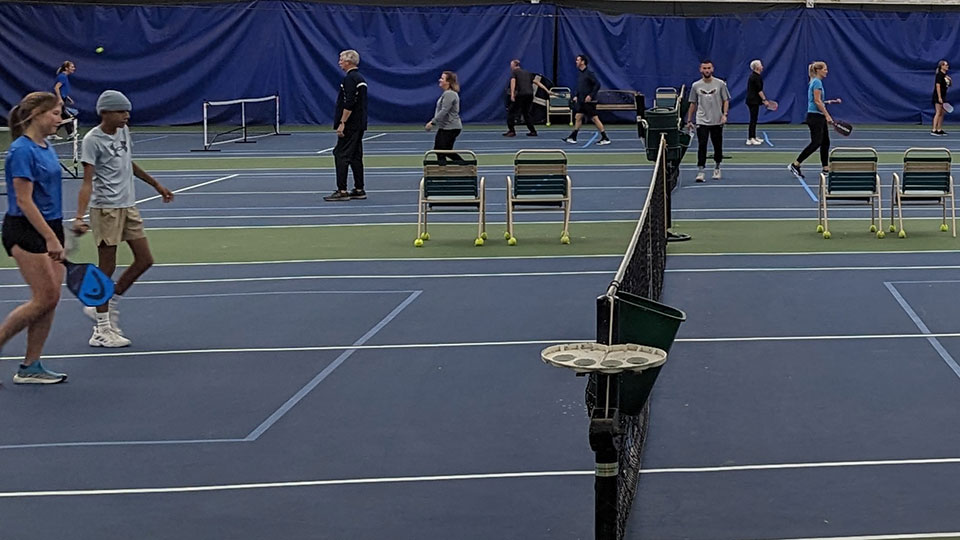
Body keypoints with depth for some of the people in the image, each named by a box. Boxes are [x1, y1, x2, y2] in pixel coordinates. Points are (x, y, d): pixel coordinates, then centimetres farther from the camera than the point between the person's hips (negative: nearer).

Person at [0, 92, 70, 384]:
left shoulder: (47, 148, 12)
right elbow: (24, 201, -19)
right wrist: (50, 238, -21)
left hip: (50, 228, 9)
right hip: (25, 231, -9)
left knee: (50, 299, 5)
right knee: (45, 298, -10)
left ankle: (30, 368, 10)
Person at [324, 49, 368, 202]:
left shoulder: (350, 79, -14)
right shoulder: (360, 78, 16)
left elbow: (349, 104, -23)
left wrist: (342, 123, -21)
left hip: (350, 126, -10)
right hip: (359, 125, 10)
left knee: (341, 155, -8)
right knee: (356, 156, 11)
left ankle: (342, 191, -10)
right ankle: (359, 190, 12)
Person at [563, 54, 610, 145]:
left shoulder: (589, 73, -14)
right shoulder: (579, 74, 12)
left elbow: (597, 85, -18)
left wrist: (591, 95, -22)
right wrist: (576, 96, 12)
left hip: (589, 101, -9)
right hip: (582, 101, 9)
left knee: (595, 119, -6)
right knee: (578, 117, 8)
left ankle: (605, 138, -2)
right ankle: (573, 138, 13)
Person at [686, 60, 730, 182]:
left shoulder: (720, 84, 1)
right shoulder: (696, 86, 5)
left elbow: (726, 100, 4)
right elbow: (693, 104, 11)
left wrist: (724, 114, -11)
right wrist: (689, 120, 9)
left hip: (717, 122, 0)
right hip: (702, 122, 0)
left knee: (718, 147, 7)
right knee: (702, 146, -11)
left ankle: (717, 168, 26)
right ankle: (700, 171, -12)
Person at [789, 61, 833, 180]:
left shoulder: (814, 82, 16)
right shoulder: (817, 82, -14)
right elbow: (817, 101, -19)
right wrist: (827, 115, -18)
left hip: (819, 117, 10)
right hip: (815, 116, -10)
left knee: (825, 142, 10)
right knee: (816, 143, -11)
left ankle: (826, 168, 14)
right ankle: (795, 165, -9)